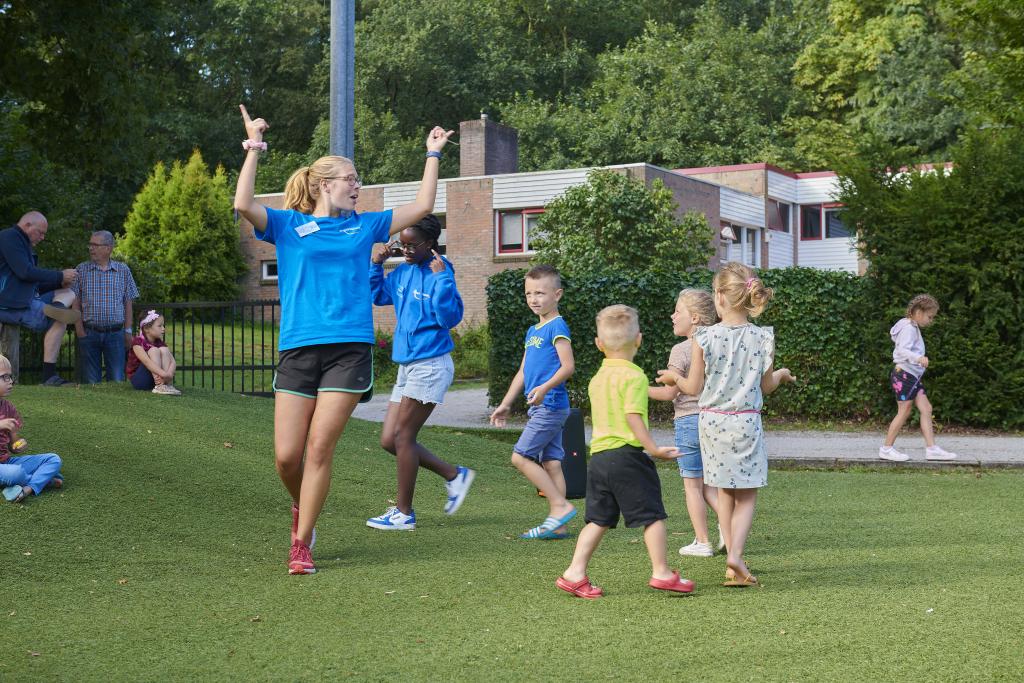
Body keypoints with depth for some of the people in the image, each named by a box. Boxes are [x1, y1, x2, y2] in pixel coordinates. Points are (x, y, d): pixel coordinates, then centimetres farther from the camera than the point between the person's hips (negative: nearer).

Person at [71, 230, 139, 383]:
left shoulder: (123, 271, 6)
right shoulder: (81, 270, 5)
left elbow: (128, 303, 8)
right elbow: (76, 302, 3)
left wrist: (128, 331, 4)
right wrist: (79, 329, -5)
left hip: (115, 333, 0)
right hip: (89, 333, 0)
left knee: (116, 380, -3)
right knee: (91, 381, 3)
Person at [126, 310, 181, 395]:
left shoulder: (160, 343, 4)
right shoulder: (137, 342, -13)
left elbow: (173, 362, -9)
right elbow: (146, 361, -31)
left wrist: (169, 375, -32)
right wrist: (164, 374, -45)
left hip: (156, 378, 5)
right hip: (138, 379, -5)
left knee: (164, 350, -14)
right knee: (154, 350, -22)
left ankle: (168, 385, -28)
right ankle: (159, 386, -36)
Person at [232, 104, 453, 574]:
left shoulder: (364, 226, 15)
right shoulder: (287, 226, 7)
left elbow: (422, 206, 18)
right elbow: (243, 205, -10)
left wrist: (433, 154, 21)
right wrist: (254, 149, -8)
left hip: (350, 349, 1)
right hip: (298, 348, -1)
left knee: (319, 448, -7)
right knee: (286, 456, -3)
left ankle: (301, 544, 4)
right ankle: (301, 507, 30)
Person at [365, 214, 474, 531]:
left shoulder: (439, 273, -14)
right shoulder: (403, 272, 8)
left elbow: (451, 317, -22)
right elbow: (377, 295, 21)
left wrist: (441, 278, -27)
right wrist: (376, 264, 7)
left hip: (430, 365, -9)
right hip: (407, 366, 9)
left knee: (402, 436, -4)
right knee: (389, 440, 9)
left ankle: (403, 513, 8)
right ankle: (455, 475, 20)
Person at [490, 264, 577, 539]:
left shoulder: (557, 326, -10)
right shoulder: (532, 331, 18)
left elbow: (568, 366, -18)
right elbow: (523, 372, 23)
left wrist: (545, 387, -31)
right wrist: (505, 404, 23)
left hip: (550, 405, -9)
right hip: (540, 407, 9)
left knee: (521, 456, -10)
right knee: (550, 462, 7)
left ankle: (561, 505, -8)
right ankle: (557, 524, 8)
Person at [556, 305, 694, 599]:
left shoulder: (597, 378, 15)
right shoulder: (634, 376, -9)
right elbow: (633, 415, -20)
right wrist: (652, 448, -22)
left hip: (598, 454, 7)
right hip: (627, 453, -7)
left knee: (599, 519, 11)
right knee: (652, 514, 3)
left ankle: (575, 572, 5)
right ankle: (661, 572, 6)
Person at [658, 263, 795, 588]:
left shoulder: (705, 338, -11)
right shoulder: (762, 338, -7)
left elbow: (694, 388, -4)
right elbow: (766, 386, 4)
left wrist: (674, 377, 17)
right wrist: (780, 375, 26)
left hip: (713, 422, 1)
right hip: (746, 423, -1)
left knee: (725, 491, 17)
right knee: (747, 495, 7)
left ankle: (732, 555, 16)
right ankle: (736, 554, -12)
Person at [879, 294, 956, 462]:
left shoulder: (914, 328, 16)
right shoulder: (909, 328, -14)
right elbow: (902, 349, -27)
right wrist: (919, 358, -40)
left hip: (912, 376, 10)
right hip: (904, 374, -10)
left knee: (926, 409, 3)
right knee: (904, 411, -5)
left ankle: (931, 448, 0)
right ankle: (887, 448, 3)